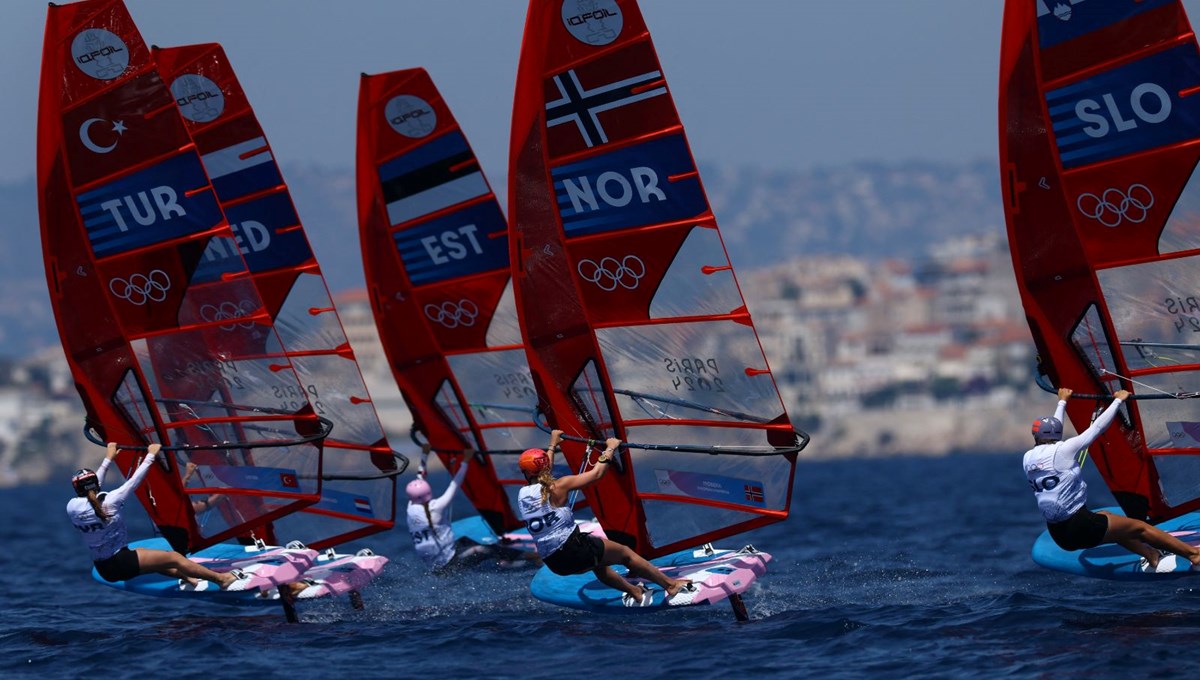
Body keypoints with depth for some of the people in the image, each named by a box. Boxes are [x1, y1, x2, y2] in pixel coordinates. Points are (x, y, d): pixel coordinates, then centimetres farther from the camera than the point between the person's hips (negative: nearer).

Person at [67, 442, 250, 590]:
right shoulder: (109, 502, -20)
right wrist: (151, 455, 4)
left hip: (104, 570, 7)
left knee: (143, 553, 30)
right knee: (174, 558, 3)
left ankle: (188, 578, 30)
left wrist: (108, 458, 23)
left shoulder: (72, 508, -5)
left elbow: (87, 492, 14)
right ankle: (223, 579, 7)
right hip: (123, 565, -7)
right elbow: (134, 481, -10)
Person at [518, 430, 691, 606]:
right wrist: (610, 448, 7)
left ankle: (635, 593, 45)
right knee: (625, 553, 14)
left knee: (598, 564, 35)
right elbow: (596, 473, -9)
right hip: (576, 550, -6)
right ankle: (671, 585, 22)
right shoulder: (557, 487, -13)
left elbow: (540, 473, 27)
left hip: (553, 563, 6)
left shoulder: (522, 494, 4)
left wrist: (552, 445, 41)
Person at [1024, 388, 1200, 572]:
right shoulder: (1062, 451, -15)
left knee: (1105, 517, 31)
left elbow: (1052, 426, 25)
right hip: (1080, 527, -7)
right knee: (1140, 527, 8)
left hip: (1058, 535, 7)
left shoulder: (1028, 458, 5)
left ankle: (1152, 556, 31)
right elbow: (1097, 427, -6)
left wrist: (1062, 401, 39)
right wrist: (1118, 400, 7)